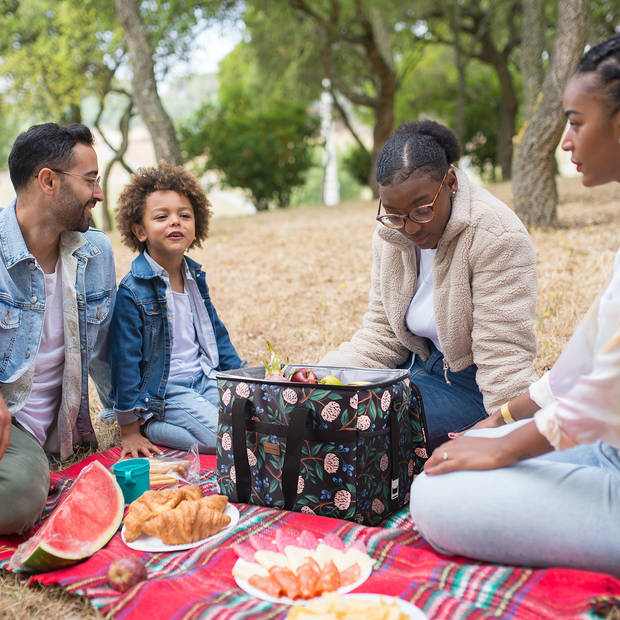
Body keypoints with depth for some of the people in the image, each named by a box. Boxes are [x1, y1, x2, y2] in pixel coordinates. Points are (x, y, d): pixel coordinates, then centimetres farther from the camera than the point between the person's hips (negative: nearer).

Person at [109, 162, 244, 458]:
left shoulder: (195, 276, 7)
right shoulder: (133, 292, -16)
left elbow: (215, 332, 19)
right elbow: (125, 359, -14)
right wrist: (130, 430, -13)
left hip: (206, 380, 8)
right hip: (163, 393, -8)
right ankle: (150, 427, -3)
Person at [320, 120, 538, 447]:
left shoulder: (495, 236, -21)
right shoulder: (389, 233, 0)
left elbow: (503, 354, -22)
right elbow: (382, 331, 5)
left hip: (469, 384, -6)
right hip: (416, 365, 7)